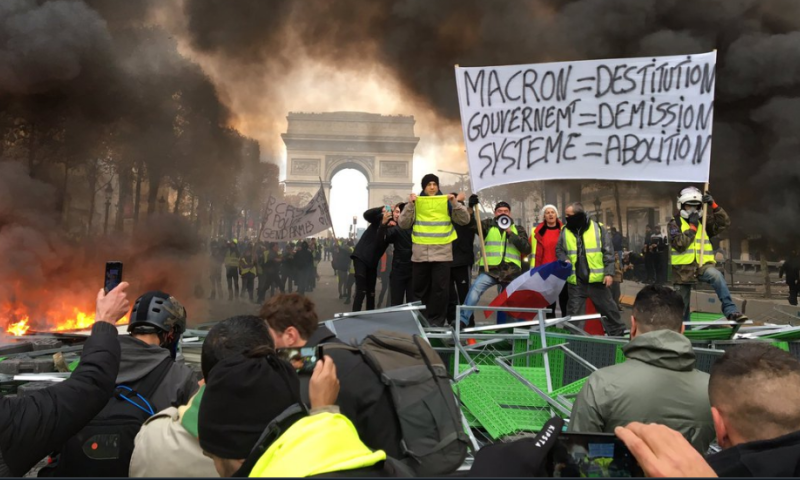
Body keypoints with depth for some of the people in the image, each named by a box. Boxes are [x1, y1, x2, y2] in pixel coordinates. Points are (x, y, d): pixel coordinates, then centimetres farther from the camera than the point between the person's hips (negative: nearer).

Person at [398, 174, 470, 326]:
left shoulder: (447, 202, 5)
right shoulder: (416, 202, 6)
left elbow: (465, 220, 1)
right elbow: (403, 224, -1)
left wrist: (455, 203, -12)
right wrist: (410, 204, -11)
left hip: (442, 253, -1)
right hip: (420, 253, 1)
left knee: (439, 288, -2)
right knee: (420, 288, 11)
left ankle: (436, 320, 5)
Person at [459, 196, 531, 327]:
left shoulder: (518, 229, 14)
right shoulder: (489, 225, 13)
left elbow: (526, 249, 2)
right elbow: (472, 224, -1)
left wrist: (510, 233, -6)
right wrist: (471, 207, -16)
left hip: (511, 272, 2)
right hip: (491, 270, -2)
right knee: (475, 288, -27)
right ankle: (463, 320, -29)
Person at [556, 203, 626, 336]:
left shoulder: (597, 228, -5)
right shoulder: (565, 231, 3)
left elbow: (608, 252, -3)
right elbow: (559, 249, 14)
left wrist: (609, 273, -9)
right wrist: (565, 260, -8)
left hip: (597, 278, -2)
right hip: (575, 280, 2)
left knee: (607, 307, 11)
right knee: (574, 311, 8)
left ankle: (618, 333, 28)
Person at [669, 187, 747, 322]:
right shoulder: (674, 224, -1)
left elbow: (725, 223, -4)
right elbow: (679, 245, -16)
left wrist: (713, 205, -13)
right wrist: (692, 226, -14)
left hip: (702, 266, 2)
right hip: (683, 269, -1)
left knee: (716, 275, -32)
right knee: (682, 305, 4)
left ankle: (730, 311, -32)